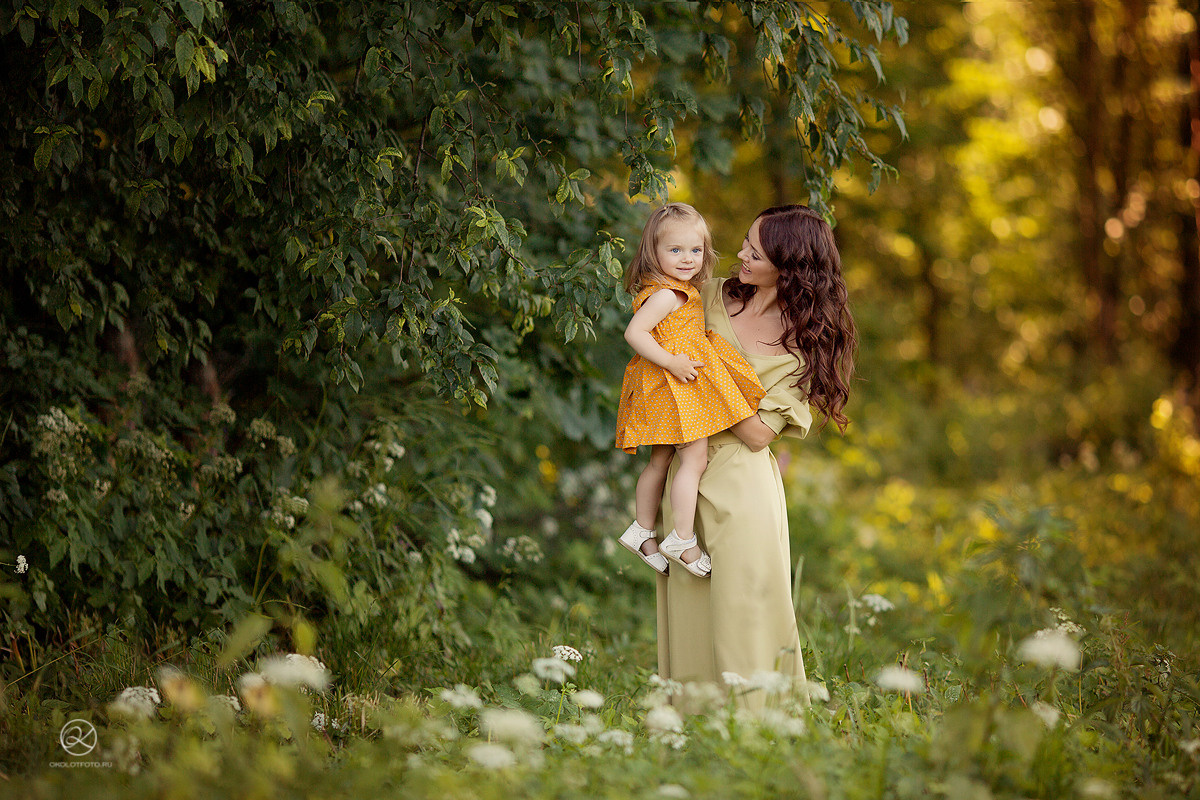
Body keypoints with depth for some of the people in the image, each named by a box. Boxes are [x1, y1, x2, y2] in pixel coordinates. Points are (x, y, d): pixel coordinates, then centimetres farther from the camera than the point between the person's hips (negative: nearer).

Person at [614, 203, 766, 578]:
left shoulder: (681, 292, 14)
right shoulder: (666, 294, -18)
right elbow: (634, 332, -25)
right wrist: (671, 362, -28)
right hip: (676, 389, -11)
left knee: (661, 461, 17)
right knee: (695, 458, -10)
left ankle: (642, 531, 25)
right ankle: (682, 540, -8)